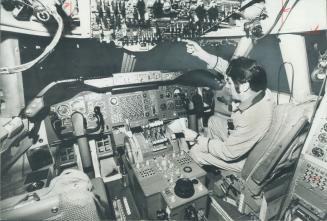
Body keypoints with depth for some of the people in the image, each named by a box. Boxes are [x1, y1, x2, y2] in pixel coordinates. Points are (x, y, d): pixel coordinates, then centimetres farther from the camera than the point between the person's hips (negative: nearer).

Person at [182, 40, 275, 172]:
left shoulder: (254, 118, -42)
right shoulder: (256, 89, -22)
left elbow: (228, 153, -28)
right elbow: (229, 69, -9)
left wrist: (196, 138, -20)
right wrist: (202, 54, -16)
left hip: (245, 159, -7)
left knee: (195, 151, -4)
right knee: (214, 120, 17)